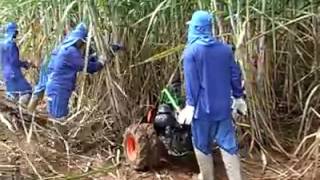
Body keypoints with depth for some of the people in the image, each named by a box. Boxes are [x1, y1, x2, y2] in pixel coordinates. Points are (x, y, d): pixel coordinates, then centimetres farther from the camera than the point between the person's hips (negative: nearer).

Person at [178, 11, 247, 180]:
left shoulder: (191, 50, -7)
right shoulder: (225, 48, 6)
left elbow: (191, 81, -12)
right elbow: (235, 75, 8)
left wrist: (190, 105, -9)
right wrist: (238, 97, 16)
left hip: (202, 107, -4)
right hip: (223, 106, 4)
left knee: (202, 145, 12)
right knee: (228, 145, 5)